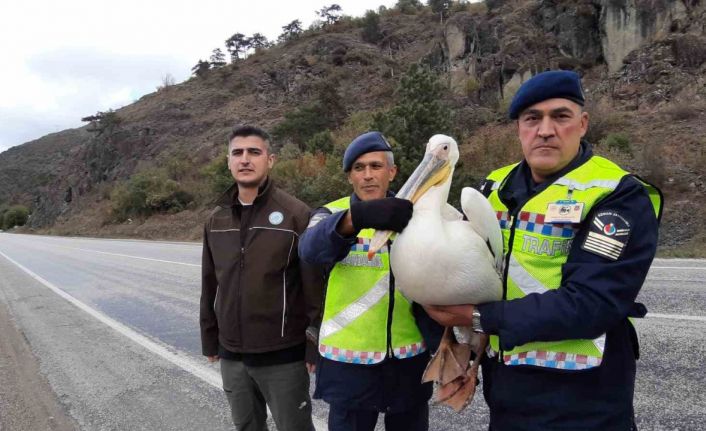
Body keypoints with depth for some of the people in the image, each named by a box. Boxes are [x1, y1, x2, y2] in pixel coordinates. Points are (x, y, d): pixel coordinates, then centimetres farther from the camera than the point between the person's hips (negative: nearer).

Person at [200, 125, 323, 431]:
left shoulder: (296, 215, -11)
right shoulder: (216, 220, 6)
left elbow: (315, 287, -11)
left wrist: (317, 346, -10)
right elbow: (210, 287, 12)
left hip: (282, 355, -5)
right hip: (231, 355, 5)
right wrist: (209, 341, 15)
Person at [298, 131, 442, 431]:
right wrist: (356, 217, -45)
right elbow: (311, 249, -27)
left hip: (408, 358, 2)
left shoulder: (412, 216, 4)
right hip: (349, 359, -2)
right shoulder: (331, 214, -4)